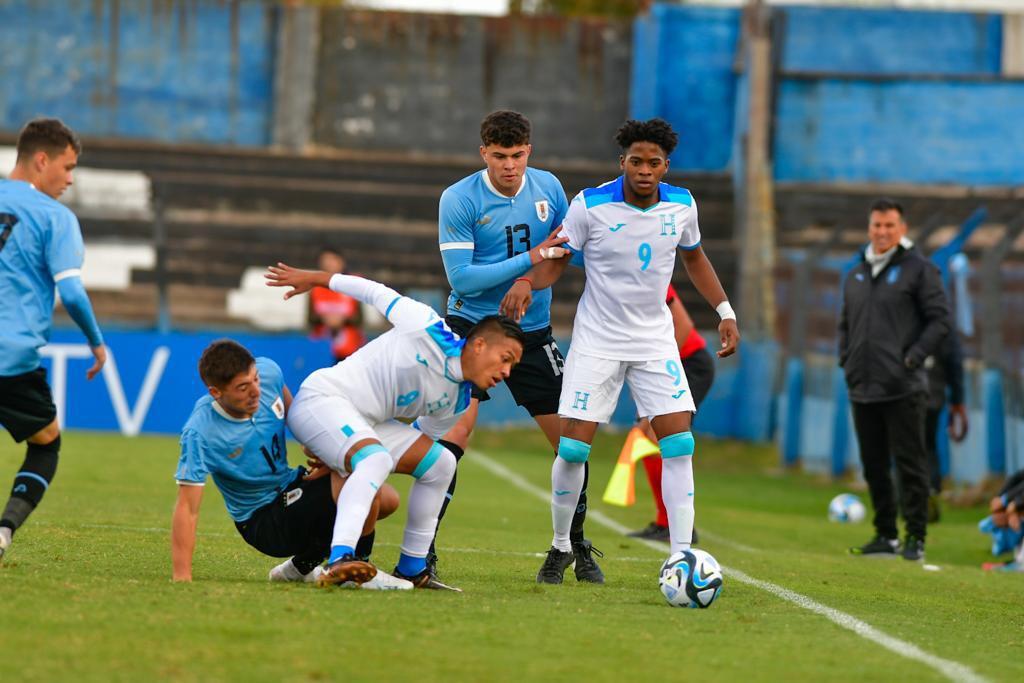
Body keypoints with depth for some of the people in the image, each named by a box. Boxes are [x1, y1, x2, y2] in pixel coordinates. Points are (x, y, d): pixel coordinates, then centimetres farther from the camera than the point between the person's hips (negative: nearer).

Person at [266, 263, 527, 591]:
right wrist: (314, 279, 5)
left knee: (440, 462, 7)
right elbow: (377, 293, -5)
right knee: (377, 460, -34)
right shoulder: (430, 330, -17)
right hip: (322, 397, -9)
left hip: (364, 422, 9)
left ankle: (411, 568, 12)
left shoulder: (457, 401, 6)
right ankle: (339, 560, -51)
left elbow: (421, 437, 18)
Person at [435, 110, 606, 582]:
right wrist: (529, 260, -23)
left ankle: (576, 546, 21)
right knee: (456, 430, -20)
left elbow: (574, 250, 14)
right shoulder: (458, 200, -12)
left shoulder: (548, 188, 1)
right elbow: (461, 277, -18)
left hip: (533, 333, 4)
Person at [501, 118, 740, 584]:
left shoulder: (681, 205, -4)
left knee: (679, 446, -9)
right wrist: (527, 282, -28)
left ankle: (682, 555, -5)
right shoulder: (590, 205, -14)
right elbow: (556, 260, -7)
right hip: (596, 342, -3)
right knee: (572, 447, -7)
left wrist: (724, 311, 10)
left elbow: (694, 257, 15)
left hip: (655, 342, 3)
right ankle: (560, 548, 14)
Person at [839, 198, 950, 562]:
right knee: (874, 465, 9)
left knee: (909, 463, -6)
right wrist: (846, 360, 10)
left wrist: (914, 356, -13)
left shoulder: (919, 269, -2)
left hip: (903, 388, -6)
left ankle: (916, 537, -3)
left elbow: (940, 319, -5)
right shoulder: (856, 275, 16)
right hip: (862, 388, 6)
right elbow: (845, 324, 25)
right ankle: (885, 535, 17)